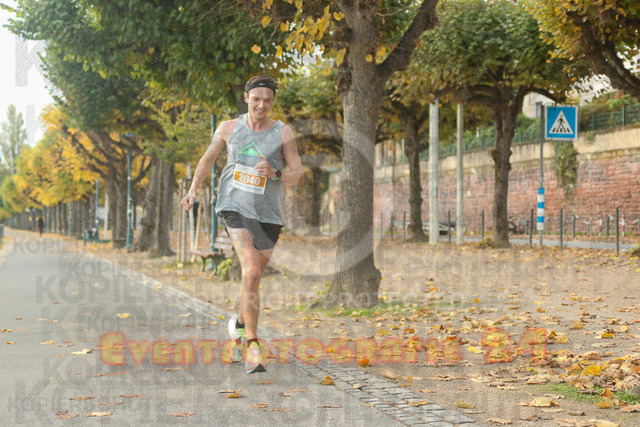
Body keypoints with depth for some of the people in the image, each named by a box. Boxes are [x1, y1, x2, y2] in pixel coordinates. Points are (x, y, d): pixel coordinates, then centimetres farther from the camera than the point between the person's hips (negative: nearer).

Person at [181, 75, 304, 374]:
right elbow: (208, 159, 20)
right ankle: (252, 347, -20)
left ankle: (239, 324, 45)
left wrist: (274, 172, -22)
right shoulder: (229, 129, 4)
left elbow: (298, 177, -3)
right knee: (251, 272, -22)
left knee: (253, 278, 14)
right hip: (235, 207, -2)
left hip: (268, 215, 2)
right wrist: (193, 190, 9)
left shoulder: (283, 133, 0)